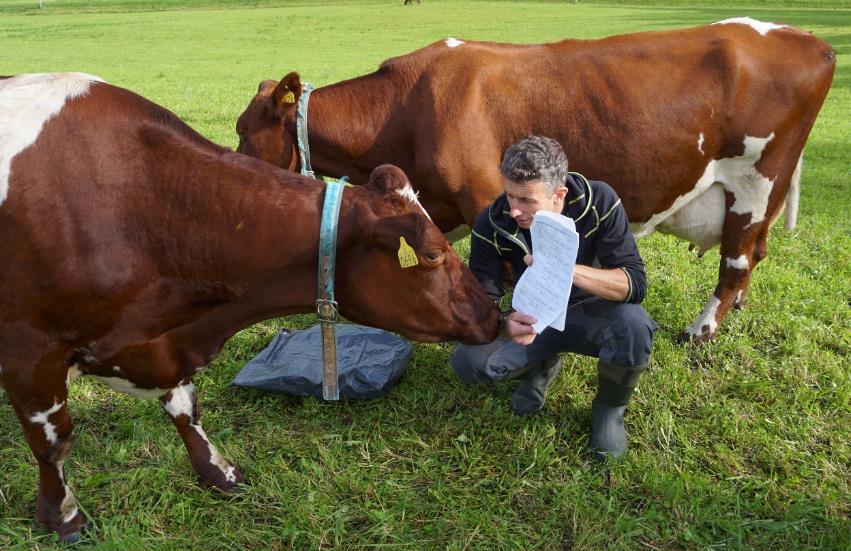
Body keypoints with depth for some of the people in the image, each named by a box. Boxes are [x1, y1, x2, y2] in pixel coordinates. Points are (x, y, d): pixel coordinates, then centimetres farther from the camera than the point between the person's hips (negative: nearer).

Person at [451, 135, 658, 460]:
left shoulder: (599, 202, -25)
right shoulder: (492, 225, -21)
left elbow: (635, 284, -30)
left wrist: (569, 270, -48)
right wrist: (504, 326, -45)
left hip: (591, 314, -1)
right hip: (534, 320, 2)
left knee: (634, 325, -36)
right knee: (467, 362, -22)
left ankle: (609, 408, -3)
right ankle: (541, 367, 12)